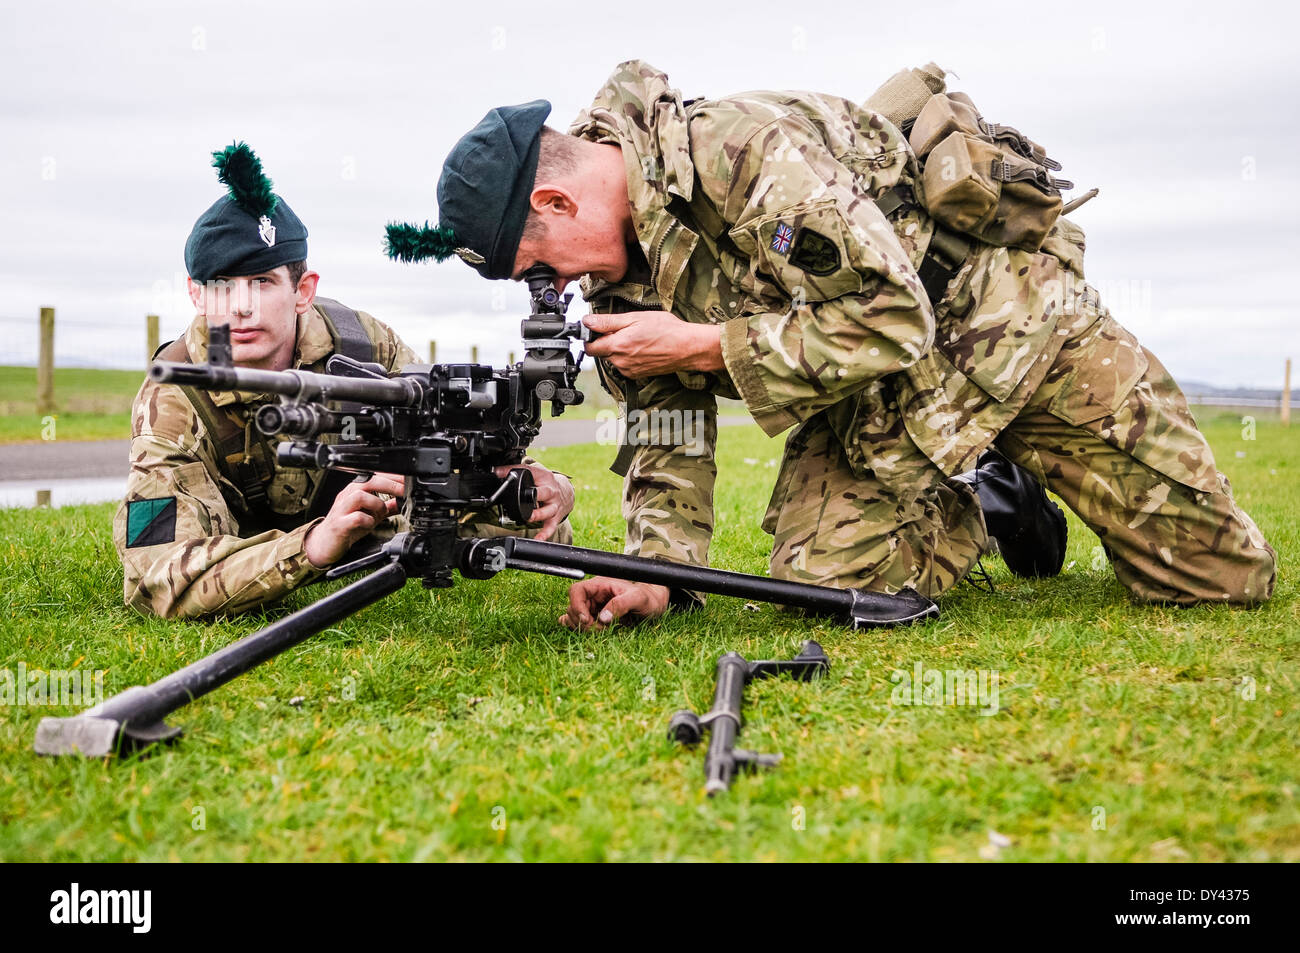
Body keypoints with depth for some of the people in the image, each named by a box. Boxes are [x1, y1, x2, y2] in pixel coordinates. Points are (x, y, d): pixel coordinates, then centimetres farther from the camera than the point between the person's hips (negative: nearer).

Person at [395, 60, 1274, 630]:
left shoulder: (747, 152, -31)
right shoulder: (621, 266, -4)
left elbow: (892, 322, -32)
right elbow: (668, 430, 0)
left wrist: (700, 344, -28)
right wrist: (658, 574, -14)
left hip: (1004, 314, -6)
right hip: (874, 402, 6)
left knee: (1226, 578, -3)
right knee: (817, 577, -17)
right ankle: (975, 507, 12)